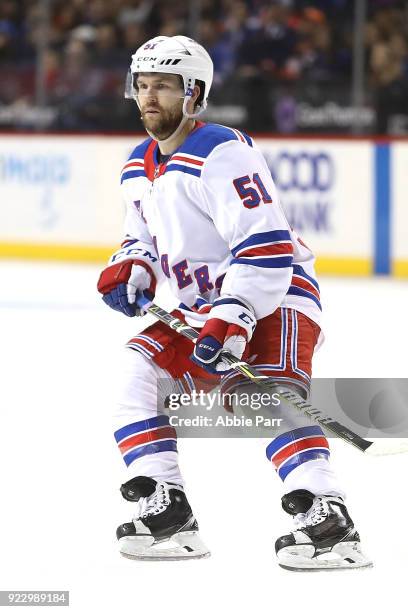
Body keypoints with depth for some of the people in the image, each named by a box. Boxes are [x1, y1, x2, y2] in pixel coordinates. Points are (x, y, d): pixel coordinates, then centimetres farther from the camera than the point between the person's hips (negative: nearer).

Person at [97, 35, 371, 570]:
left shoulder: (222, 153, -20)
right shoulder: (139, 168, 10)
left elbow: (267, 248, -26)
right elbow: (146, 237, 23)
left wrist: (232, 317, -34)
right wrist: (131, 269, -1)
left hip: (274, 297, -9)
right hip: (199, 309, 9)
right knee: (138, 370, -6)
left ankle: (328, 520, -39)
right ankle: (166, 513, -2)